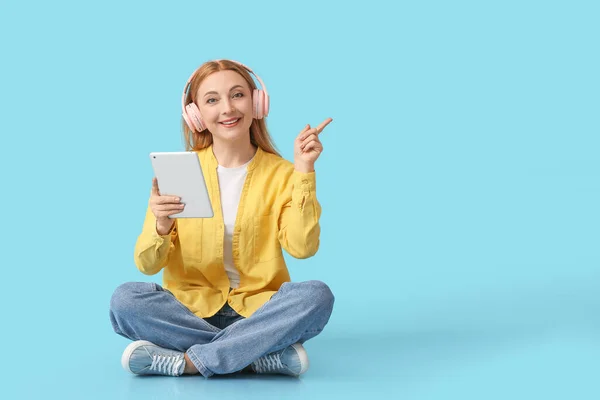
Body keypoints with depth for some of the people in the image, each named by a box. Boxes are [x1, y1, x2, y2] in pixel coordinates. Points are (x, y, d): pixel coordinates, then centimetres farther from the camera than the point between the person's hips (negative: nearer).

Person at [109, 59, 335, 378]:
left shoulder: (281, 173, 1)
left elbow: (301, 247, -16)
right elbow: (147, 265, -5)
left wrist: (303, 172, -18)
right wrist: (161, 227, -26)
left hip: (257, 309, 0)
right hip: (191, 308, 1)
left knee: (316, 296, -29)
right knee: (125, 300, -27)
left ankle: (185, 361, -27)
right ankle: (264, 355, -26)